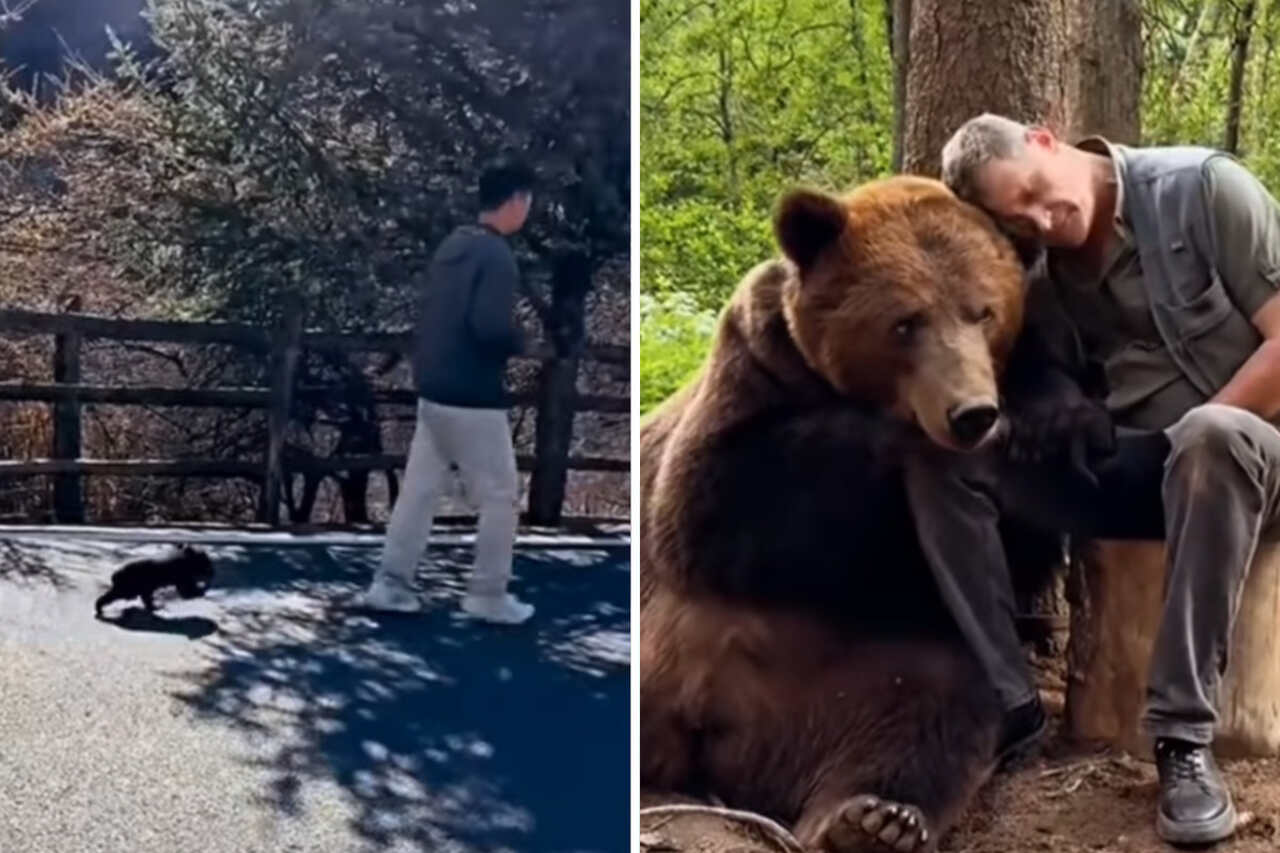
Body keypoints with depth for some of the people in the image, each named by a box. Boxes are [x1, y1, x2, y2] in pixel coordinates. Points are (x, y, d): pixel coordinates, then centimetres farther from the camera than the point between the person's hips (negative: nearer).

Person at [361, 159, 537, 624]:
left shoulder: (452, 245, 11)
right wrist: (524, 340, -9)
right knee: (499, 496, 4)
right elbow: (490, 326, -27)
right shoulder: (496, 255, -17)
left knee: (419, 488, 13)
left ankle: (389, 583, 15)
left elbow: (425, 310, 16)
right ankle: (488, 595, 10)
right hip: (472, 399, -9)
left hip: (433, 391, 9)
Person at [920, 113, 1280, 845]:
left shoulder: (1203, 188, -10)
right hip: (1136, 468, 5)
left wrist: (1192, 443, -16)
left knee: (1211, 440, -41)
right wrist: (1050, 415, -15)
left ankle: (1185, 738, -32)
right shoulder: (1047, 276, 5)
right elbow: (1055, 391, 8)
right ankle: (1008, 705, -14)